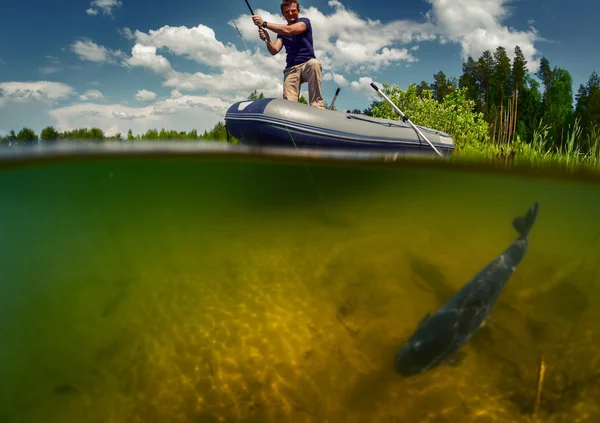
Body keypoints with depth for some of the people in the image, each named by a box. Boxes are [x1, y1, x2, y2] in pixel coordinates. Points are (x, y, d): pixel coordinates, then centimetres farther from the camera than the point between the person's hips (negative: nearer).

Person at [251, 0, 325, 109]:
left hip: (307, 64, -3)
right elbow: (274, 50, 2)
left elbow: (288, 30, -15)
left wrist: (264, 23, -16)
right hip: (291, 69, 3)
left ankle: (316, 104, -40)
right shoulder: (281, 31, 18)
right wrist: (267, 40, -20)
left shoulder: (305, 21, 4)